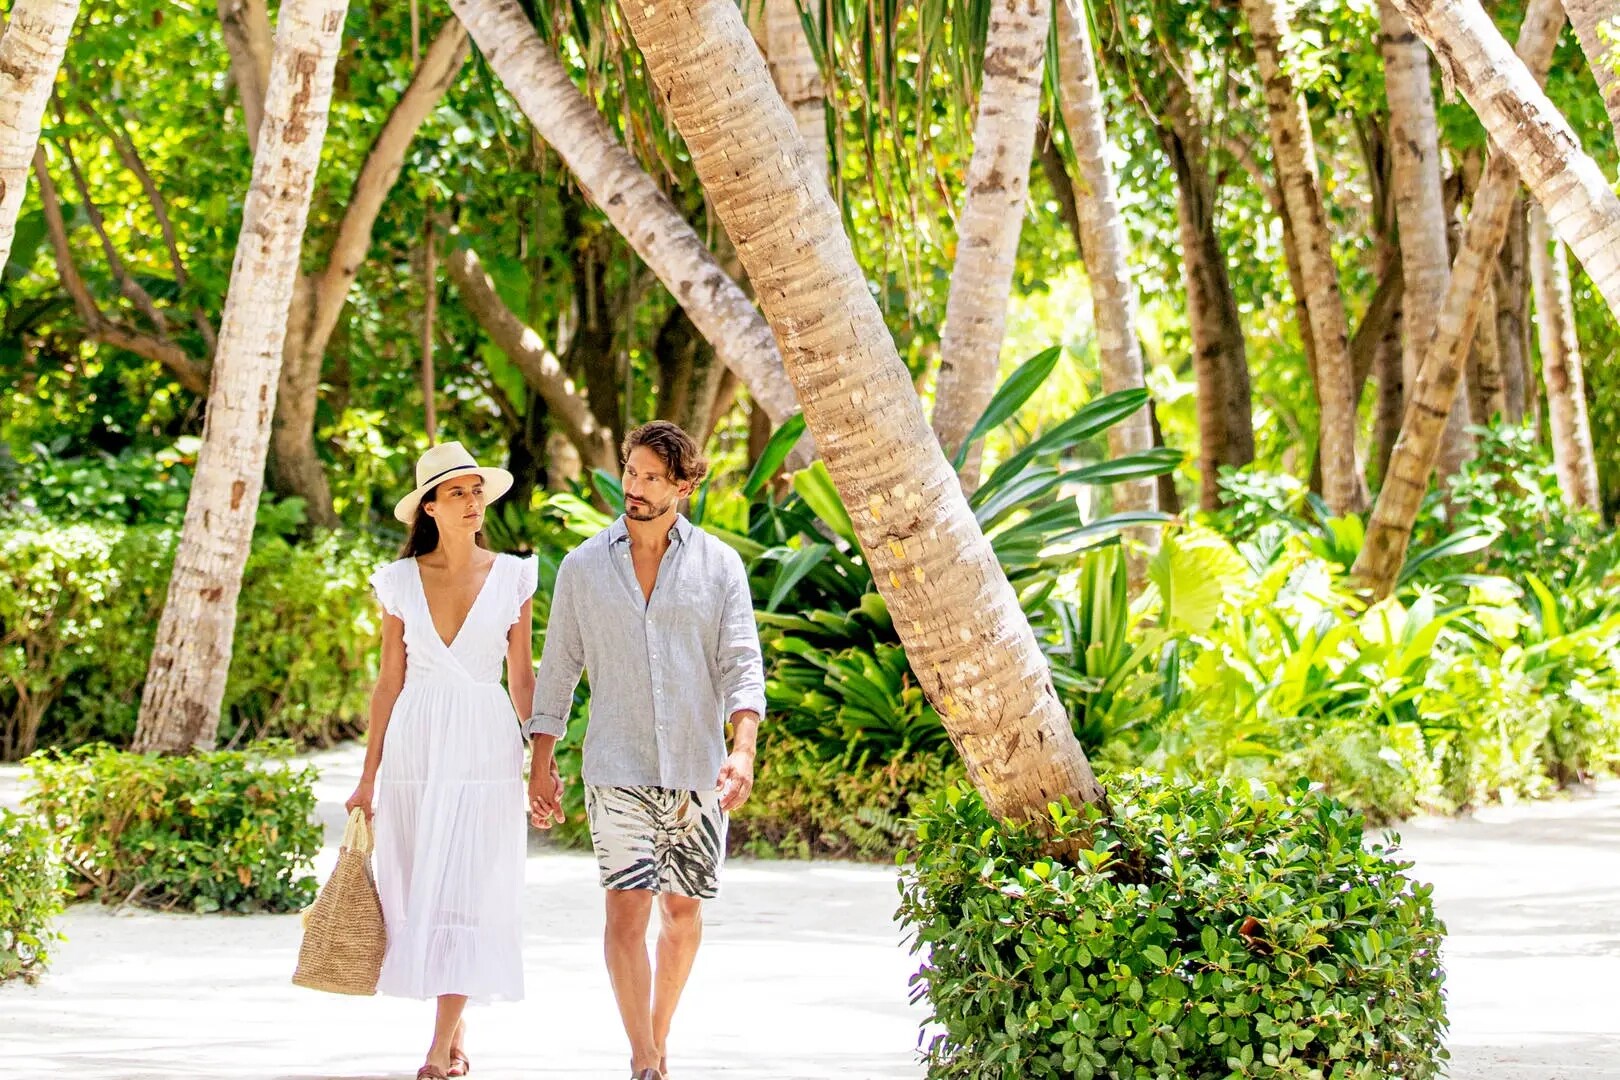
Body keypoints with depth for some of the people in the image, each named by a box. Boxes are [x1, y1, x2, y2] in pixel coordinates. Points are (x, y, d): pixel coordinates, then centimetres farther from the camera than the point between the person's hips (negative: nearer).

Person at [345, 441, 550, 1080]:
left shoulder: (512, 577, 4)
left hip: (486, 745, -2)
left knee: (466, 891, -9)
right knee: (419, 890, 3)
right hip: (415, 744, 2)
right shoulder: (400, 581, 6)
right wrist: (368, 776, 6)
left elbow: (522, 676, 7)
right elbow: (389, 680, 9)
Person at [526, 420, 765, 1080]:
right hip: (616, 769, -1)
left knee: (684, 911, 9)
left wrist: (743, 750, -17)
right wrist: (541, 765, 6)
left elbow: (742, 665, -2)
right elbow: (558, 668, 10)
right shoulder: (583, 567, 6)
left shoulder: (719, 566, 3)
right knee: (628, 908, -11)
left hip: (697, 769, 1)